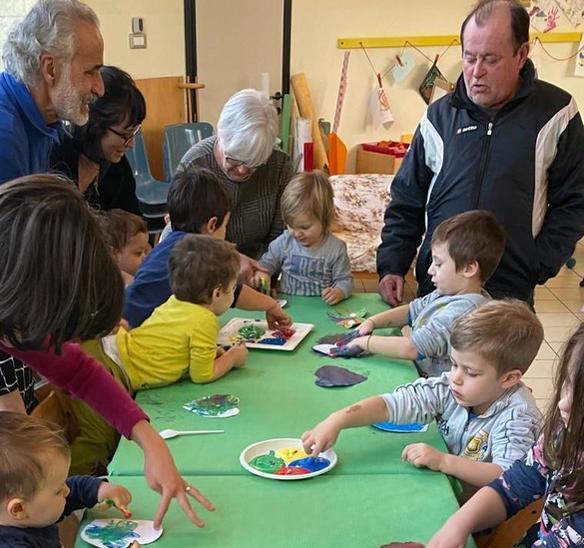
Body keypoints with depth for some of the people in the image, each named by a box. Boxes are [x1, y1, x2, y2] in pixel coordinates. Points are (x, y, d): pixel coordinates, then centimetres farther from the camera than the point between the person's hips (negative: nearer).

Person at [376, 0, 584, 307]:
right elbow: (407, 199, 8)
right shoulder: (439, 115, 3)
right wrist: (392, 265, -1)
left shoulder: (554, 113, -3)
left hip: (510, 295, -2)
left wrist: (538, 267, -8)